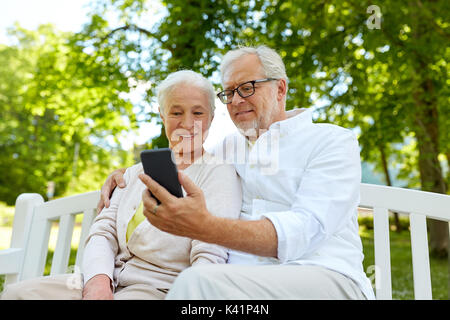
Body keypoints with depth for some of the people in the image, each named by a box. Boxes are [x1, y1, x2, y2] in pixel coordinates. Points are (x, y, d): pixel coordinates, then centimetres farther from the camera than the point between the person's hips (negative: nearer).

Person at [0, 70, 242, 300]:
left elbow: (210, 257, -12)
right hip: (111, 280, 6)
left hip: (160, 288, -5)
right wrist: (98, 279, -10)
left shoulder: (219, 173, -3)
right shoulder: (138, 172, 17)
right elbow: (103, 232, 9)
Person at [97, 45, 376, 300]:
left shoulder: (333, 140, 2)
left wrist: (204, 227, -29)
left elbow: (305, 229, -15)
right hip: (241, 276, 4)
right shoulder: (228, 148, 18)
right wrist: (127, 172, 15)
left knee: (199, 282, -32)